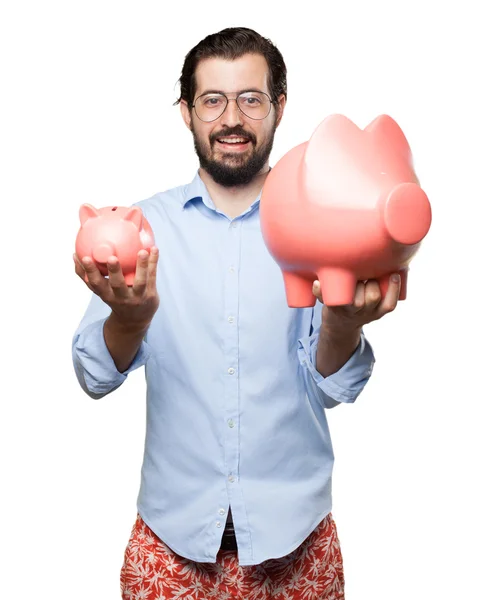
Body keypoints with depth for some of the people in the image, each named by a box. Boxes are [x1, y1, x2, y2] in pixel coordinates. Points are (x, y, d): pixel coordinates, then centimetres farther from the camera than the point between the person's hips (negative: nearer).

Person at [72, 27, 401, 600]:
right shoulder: (144, 224, -2)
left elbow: (332, 388, -8)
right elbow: (96, 377, -7)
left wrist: (344, 325, -28)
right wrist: (130, 316, -27)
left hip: (292, 531, 0)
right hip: (173, 525, 0)